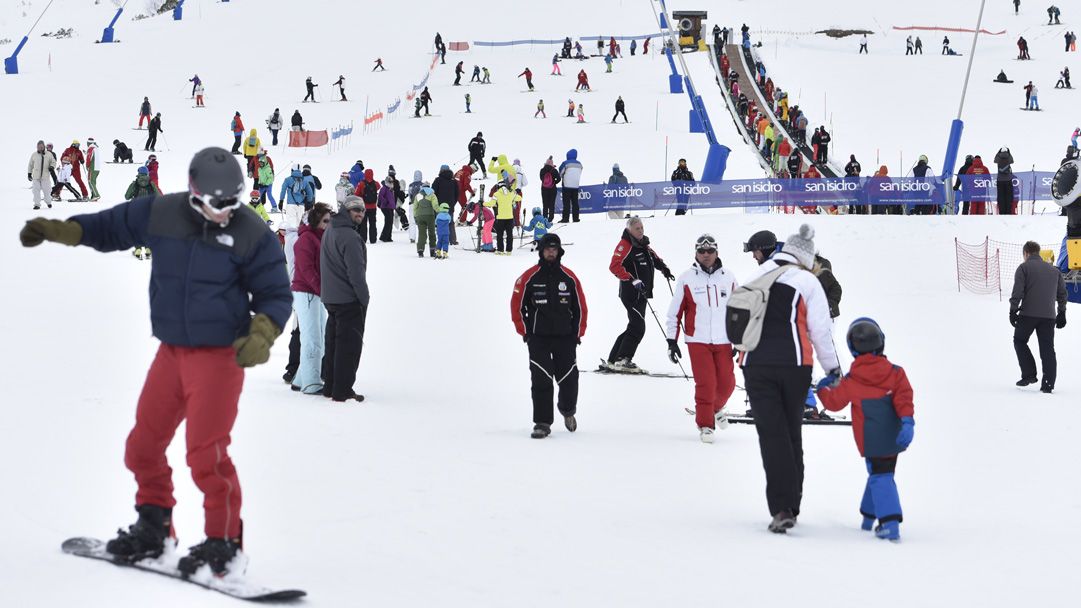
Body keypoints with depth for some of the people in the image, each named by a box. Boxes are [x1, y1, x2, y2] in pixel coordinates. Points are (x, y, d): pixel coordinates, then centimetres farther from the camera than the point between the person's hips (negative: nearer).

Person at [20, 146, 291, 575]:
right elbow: (111, 227, 16)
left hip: (220, 357, -5)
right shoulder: (161, 214, -1)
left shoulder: (253, 234, -10)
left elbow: (276, 295, -3)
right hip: (171, 353, 5)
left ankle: (223, 542, -1)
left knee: (206, 452, -14)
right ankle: (153, 528, 31)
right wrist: (55, 229, 6)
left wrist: (262, 335, -21)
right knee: (143, 446, 12)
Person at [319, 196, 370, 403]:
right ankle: (342, 391, -4)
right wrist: (364, 298, -12)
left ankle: (330, 386, 22)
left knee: (333, 342, 16)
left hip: (330, 298, 10)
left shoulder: (329, 231, 13)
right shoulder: (349, 236, -19)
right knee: (349, 344, -5)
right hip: (349, 299, -10)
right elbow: (356, 271, -20)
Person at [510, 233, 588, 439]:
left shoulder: (569, 277, 3)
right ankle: (542, 423, -2)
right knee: (541, 381, -8)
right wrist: (525, 333, 0)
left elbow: (581, 307, 10)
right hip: (538, 339, -2)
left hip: (566, 338, 2)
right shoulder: (529, 277, -3)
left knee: (569, 379, 3)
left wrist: (578, 334, 6)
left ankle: (568, 410, 32)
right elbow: (517, 306, 2)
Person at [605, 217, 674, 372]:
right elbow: (614, 266, -22)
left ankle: (612, 361, 15)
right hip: (631, 293, -9)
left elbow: (654, 258, 32)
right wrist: (633, 280, -29)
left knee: (635, 328, 11)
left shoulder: (643, 244, 15)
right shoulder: (625, 245, -11)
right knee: (638, 328, -14)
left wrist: (664, 269, 13)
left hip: (642, 293, 9)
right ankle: (623, 360, -10)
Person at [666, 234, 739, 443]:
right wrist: (672, 341, 1)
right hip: (697, 341, -3)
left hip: (723, 341, 3)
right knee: (706, 383, -9)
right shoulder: (686, 278, -1)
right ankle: (705, 424, 5)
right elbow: (674, 312, 3)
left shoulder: (728, 278, 7)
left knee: (726, 382, 3)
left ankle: (716, 408, 34)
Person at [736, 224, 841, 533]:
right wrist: (833, 368, 8)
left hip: (755, 365, 1)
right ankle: (791, 505, 19)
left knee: (772, 435, -3)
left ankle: (781, 509, -15)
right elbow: (820, 330, -3)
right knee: (792, 433, 14)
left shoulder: (755, 279, 10)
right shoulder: (806, 281, -2)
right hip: (794, 365, -1)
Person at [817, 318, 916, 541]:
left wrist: (823, 388, 26)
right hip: (893, 437, 4)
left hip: (871, 441, -4)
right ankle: (869, 515, 30)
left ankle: (890, 523, -20)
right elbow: (904, 396, -11)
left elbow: (833, 402, 7)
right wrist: (907, 421, -16)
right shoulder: (895, 372, 0)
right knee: (881, 474, 18)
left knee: (880, 476, -4)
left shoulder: (850, 382, -4)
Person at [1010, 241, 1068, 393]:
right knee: (1047, 349, 4)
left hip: (1028, 313, -4)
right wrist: (1062, 313, 23)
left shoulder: (1024, 267, 1)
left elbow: (1018, 291, -9)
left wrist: (1013, 310, -7)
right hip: (1049, 316, 4)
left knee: (1019, 341, 15)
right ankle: (1048, 383, -3)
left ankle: (1029, 374, 3)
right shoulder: (1054, 270, 16)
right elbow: (1062, 293, 17)